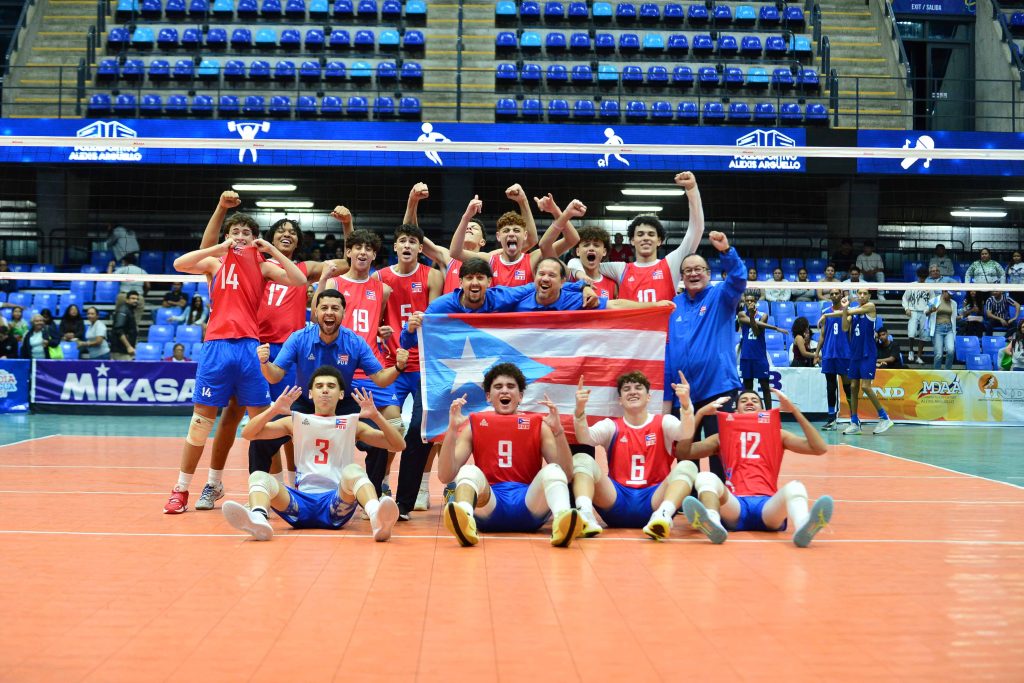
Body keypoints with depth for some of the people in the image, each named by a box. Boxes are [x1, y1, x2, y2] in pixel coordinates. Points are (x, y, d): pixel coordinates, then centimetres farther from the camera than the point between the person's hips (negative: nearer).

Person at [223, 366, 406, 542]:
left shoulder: (352, 425, 17)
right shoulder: (296, 421, 19)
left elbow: (398, 445, 10)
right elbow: (248, 434, 11)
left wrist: (376, 416, -6)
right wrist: (274, 410, -7)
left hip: (337, 503, -1)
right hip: (300, 503, 1)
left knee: (353, 471, -32)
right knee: (258, 476, -23)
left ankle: (377, 518, -63)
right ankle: (258, 519, -58)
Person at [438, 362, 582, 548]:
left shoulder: (538, 424, 15)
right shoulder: (475, 425, 15)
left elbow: (566, 475, 2)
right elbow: (445, 476, 3)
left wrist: (557, 430, -11)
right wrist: (452, 429, -8)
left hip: (529, 503, 0)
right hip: (488, 506, 0)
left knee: (552, 471, -26)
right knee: (469, 471, -27)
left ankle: (562, 522, -59)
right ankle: (464, 520, -62)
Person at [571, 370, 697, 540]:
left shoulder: (663, 423, 11)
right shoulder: (611, 426, 13)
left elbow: (686, 434, -12)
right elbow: (584, 438, -8)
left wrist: (685, 405, -32)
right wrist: (580, 409, -28)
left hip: (653, 501, 0)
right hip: (617, 500, 1)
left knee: (687, 466, -23)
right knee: (581, 459, -18)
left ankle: (662, 516, -50)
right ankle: (585, 515, -46)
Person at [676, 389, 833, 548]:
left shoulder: (778, 435, 27)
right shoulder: (723, 436, 27)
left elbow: (819, 448, 14)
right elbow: (682, 452, 15)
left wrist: (795, 410, 8)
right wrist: (700, 413, 8)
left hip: (768, 503, 0)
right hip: (735, 503, 0)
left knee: (794, 486, -32)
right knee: (705, 477, -30)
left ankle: (803, 527, -66)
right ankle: (712, 522, -62)